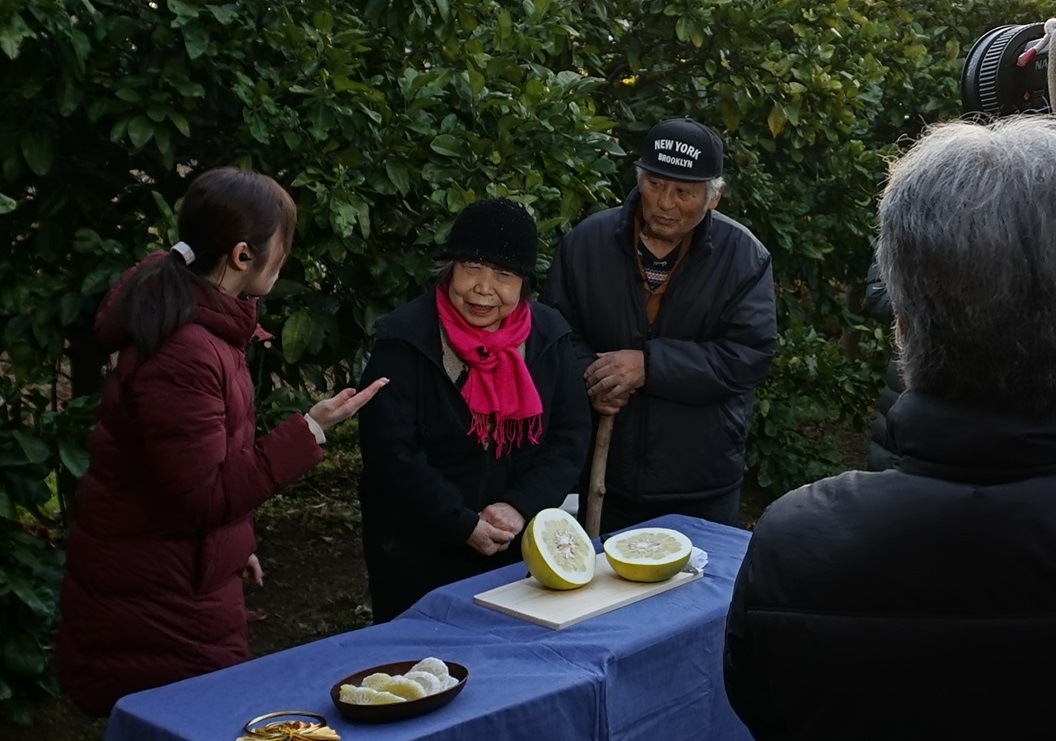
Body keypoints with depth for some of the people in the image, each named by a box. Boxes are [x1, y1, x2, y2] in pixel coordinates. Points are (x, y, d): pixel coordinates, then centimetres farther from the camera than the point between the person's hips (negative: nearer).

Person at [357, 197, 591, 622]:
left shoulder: (548, 337, 1)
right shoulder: (406, 341, -12)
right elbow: (389, 449, -16)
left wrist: (521, 507, -12)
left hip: (519, 551, 4)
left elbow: (571, 434, 2)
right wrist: (463, 525, -18)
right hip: (417, 557, -4)